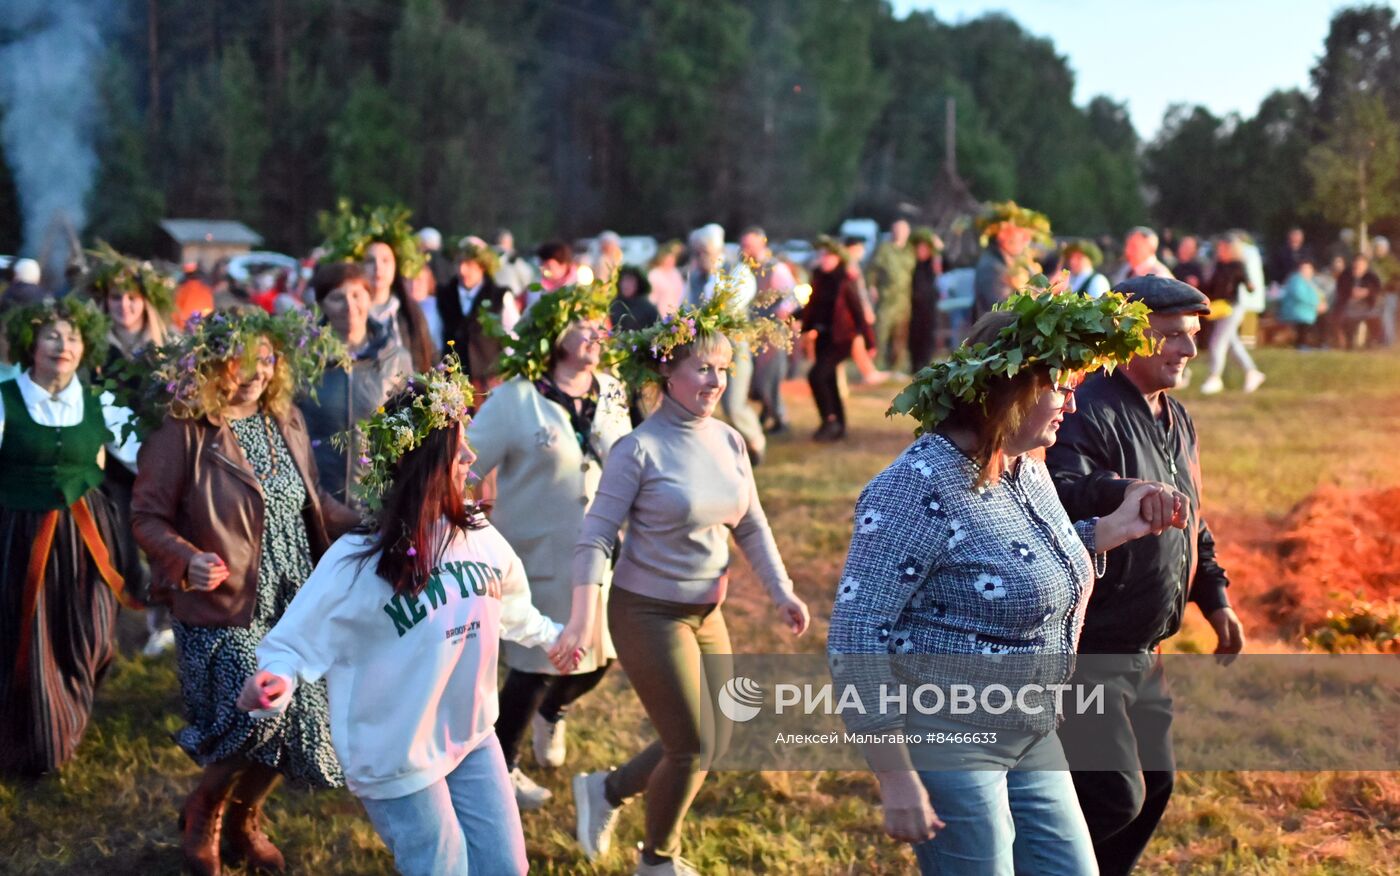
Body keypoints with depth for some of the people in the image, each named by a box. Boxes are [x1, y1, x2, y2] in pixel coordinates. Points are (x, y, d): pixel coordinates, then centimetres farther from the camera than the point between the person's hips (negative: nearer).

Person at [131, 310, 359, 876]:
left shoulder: (285, 423, 6)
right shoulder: (184, 435, -12)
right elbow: (147, 517, -9)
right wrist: (188, 559, -26)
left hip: (292, 603, 6)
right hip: (224, 608, -6)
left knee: (297, 726, 6)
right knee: (256, 721, -12)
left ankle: (243, 820, 35)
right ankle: (203, 816, 21)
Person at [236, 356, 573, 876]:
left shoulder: (478, 537, -5)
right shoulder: (358, 563, -24)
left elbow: (509, 607, 16)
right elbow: (298, 640, -18)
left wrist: (552, 636, 31)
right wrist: (276, 682, -38)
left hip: (473, 740, 7)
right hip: (398, 759, -6)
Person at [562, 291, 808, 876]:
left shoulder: (729, 441, 1)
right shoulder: (640, 448, -17)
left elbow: (750, 526, 12)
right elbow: (596, 536, -17)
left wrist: (781, 591, 5)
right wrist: (583, 617, -25)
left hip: (706, 612, 7)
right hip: (648, 613, -7)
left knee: (714, 741, 13)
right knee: (693, 747, 1)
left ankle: (606, 790, 36)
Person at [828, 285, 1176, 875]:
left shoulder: (1027, 468, 4)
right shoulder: (920, 487, -22)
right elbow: (855, 637, -22)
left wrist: (1111, 529, 5)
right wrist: (897, 779, -22)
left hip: (1032, 738, 9)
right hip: (948, 746, -9)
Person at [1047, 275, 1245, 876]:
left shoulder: (1177, 421, 13)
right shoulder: (1089, 414, -19)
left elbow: (1191, 520, 26)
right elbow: (1057, 497, -37)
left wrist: (1214, 597, 22)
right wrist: (1121, 491, -53)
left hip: (1143, 652, 10)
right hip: (1088, 651, -10)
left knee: (1152, 786, 17)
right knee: (1115, 796, -13)